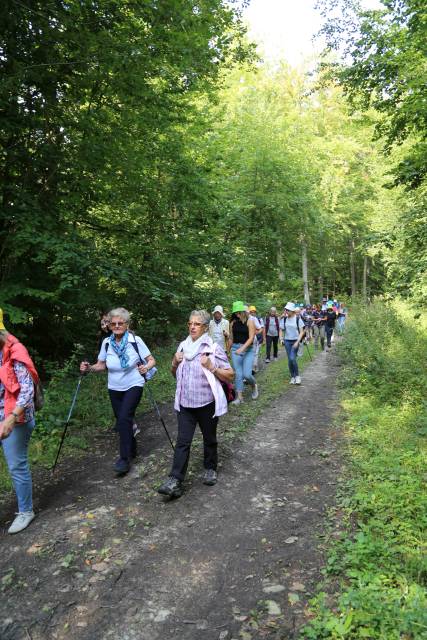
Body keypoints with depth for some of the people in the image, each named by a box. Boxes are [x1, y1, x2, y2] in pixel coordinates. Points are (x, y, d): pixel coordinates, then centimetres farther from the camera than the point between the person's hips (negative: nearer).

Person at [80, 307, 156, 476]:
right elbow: (102, 365, 6)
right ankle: (131, 449, 37)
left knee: (124, 418, -20)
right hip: (114, 388, 5)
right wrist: (89, 368, -12)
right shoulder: (106, 342, -3)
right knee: (122, 421, 13)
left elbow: (151, 360, -8)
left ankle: (125, 458, -8)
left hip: (133, 386, -4)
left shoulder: (135, 340, -13)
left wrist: (146, 367, -28)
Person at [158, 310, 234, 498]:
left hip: (207, 403, -3)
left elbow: (230, 376, -9)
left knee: (209, 439, 15)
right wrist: (175, 363, -4)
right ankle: (175, 481, 0)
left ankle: (210, 469, 37)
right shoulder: (183, 346, 6)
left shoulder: (213, 348, -9)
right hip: (185, 403, 3)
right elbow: (175, 374, 18)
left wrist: (212, 367, -23)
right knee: (182, 441, -1)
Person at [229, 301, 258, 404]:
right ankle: (239, 397, 11)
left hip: (248, 349, -3)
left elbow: (251, 338, -14)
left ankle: (254, 385, 23)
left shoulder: (250, 322, -6)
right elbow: (231, 338, 12)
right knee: (238, 374, 2)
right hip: (235, 349, 3)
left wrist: (242, 348, -24)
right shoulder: (233, 323, 5)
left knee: (246, 374, -10)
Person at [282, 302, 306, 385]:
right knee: (289, 360, 5)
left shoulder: (298, 319, -9)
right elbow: (283, 329, 13)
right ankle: (292, 377, 17)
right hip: (287, 341, 4)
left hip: (295, 341, -4)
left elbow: (302, 332, -8)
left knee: (292, 358, -15)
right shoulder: (285, 319, 2)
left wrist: (297, 342, -16)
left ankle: (297, 376, 3)